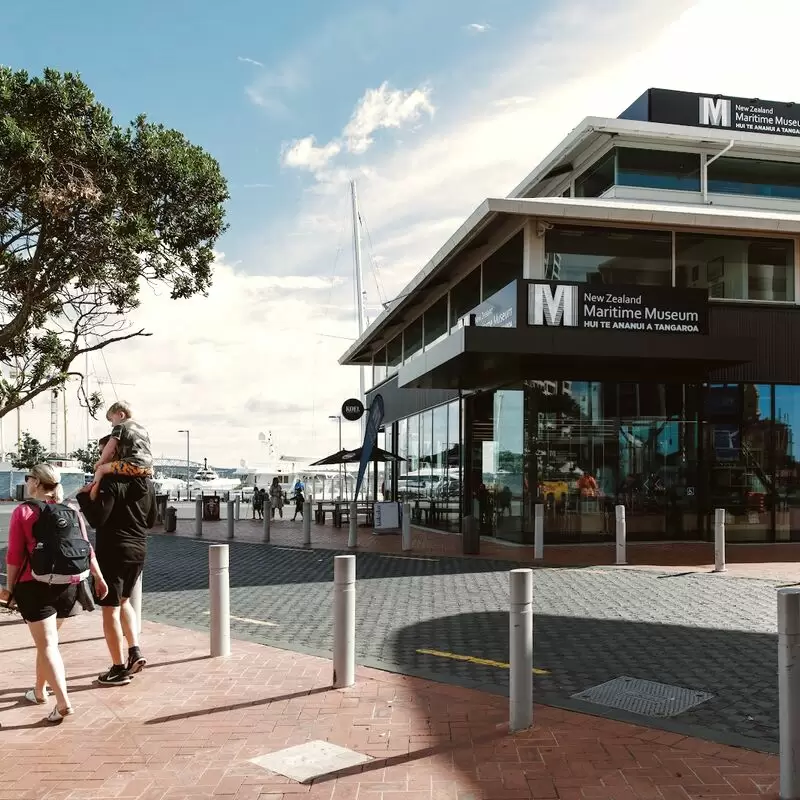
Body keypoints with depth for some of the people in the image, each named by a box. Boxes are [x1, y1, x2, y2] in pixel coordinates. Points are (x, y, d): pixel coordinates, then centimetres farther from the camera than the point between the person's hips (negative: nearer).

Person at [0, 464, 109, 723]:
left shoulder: (23, 511, -5)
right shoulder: (72, 511, 7)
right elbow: (86, 548, 6)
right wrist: (98, 577, 11)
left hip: (35, 586, -5)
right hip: (69, 586, 5)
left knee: (47, 645, -4)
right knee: (46, 640, 22)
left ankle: (63, 702, -14)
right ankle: (39, 691, 36)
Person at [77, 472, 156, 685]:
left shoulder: (112, 482, -17)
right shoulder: (147, 484, 4)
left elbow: (97, 520, -19)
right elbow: (151, 521, 13)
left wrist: (84, 496, -6)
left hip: (113, 551, -7)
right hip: (138, 550, 7)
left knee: (110, 609, 3)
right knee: (123, 601, 25)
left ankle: (119, 669, 8)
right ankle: (135, 651, 13)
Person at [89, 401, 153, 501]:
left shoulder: (120, 427, 4)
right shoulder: (143, 429, 25)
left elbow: (109, 449, -1)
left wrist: (100, 462, 12)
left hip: (133, 466, -7)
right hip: (148, 469, 7)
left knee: (101, 469, -1)